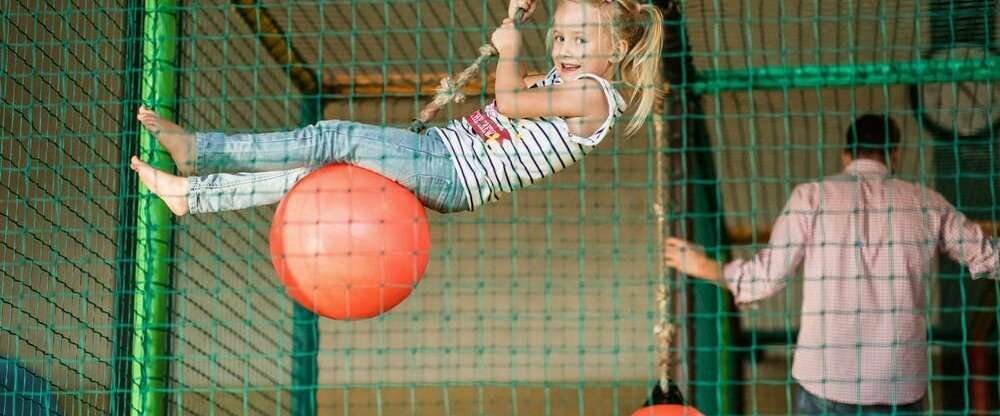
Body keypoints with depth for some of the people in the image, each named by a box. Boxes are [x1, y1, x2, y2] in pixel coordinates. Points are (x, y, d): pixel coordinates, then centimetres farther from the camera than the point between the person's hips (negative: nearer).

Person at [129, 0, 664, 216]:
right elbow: (517, 83, 36)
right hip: (437, 149, 9)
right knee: (314, 171, 1)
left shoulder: (593, 94, -11)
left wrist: (509, 47, 0)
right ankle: (192, 193, 3)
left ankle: (199, 149, -12)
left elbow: (510, 101, -15)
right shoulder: (559, 81, 17)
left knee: (337, 137, -17)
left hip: (454, 174, -9)